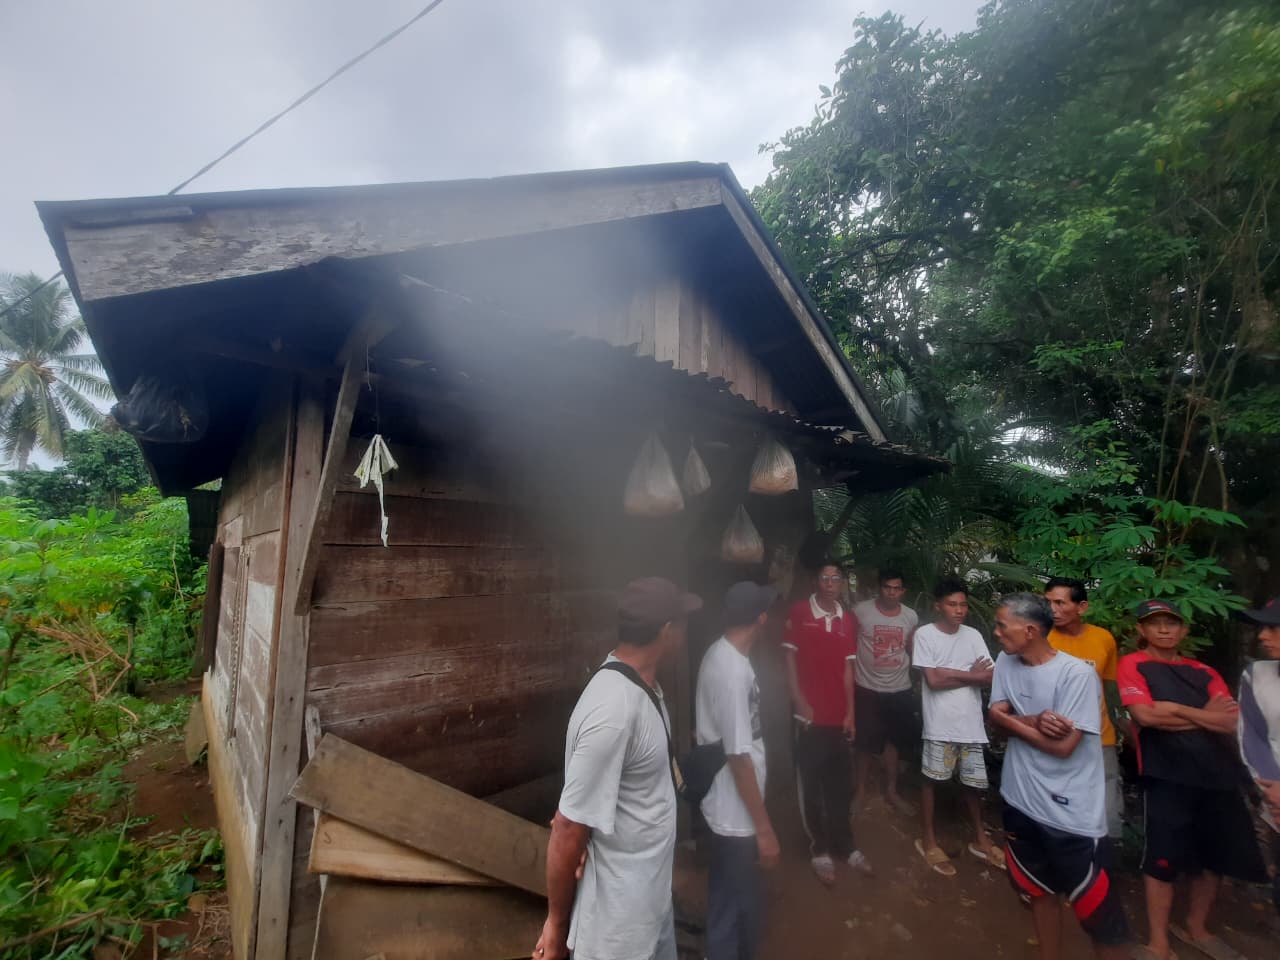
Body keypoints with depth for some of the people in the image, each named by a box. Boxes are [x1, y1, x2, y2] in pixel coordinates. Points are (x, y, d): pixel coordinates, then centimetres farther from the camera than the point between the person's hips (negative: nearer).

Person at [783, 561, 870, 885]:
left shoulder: (848, 619, 5)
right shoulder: (799, 612, -8)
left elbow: (848, 667, 7)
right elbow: (789, 658, -7)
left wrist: (850, 712, 6)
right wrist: (799, 702, -12)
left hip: (839, 715, 4)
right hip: (810, 714, -4)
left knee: (841, 786, 17)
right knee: (811, 785, 7)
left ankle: (844, 846, 35)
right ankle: (819, 850, 24)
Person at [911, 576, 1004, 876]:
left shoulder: (973, 635, 3)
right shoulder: (925, 634, -11)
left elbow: (990, 679, -2)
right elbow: (933, 680, -16)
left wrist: (951, 674, -14)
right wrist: (971, 674, -7)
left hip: (971, 723, 4)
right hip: (940, 724, -4)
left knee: (973, 781, 18)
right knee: (931, 779, 9)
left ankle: (979, 839, 39)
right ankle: (929, 841, 26)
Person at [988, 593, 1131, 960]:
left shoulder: (1077, 673, -20)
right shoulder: (1005, 663, -2)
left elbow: (1062, 745, -22)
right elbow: (996, 719, -7)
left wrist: (1011, 720, -12)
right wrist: (1037, 722, -24)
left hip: (1072, 815, -6)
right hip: (1021, 803, 6)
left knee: (1099, 915, 7)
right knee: (1039, 892, 24)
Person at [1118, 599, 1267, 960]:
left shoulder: (1204, 673, 13)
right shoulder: (1134, 664, -3)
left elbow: (1232, 722, 1)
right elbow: (1144, 715, -14)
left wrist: (1174, 709, -10)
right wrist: (1205, 716, -3)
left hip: (1218, 774, 6)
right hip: (1167, 776, -5)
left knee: (1215, 857, 16)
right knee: (1163, 859, 0)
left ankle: (1196, 928, 38)